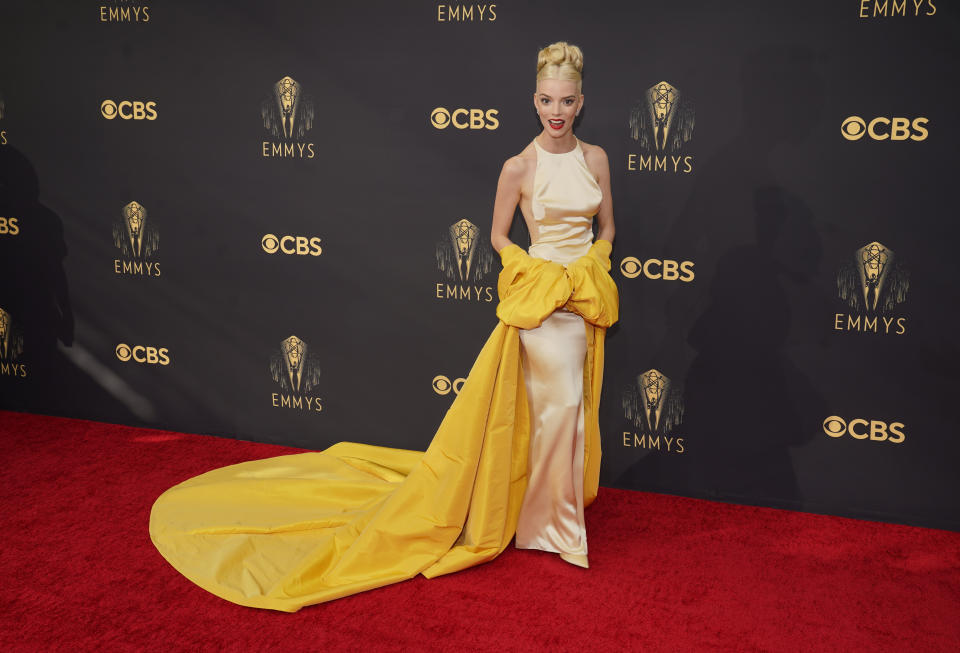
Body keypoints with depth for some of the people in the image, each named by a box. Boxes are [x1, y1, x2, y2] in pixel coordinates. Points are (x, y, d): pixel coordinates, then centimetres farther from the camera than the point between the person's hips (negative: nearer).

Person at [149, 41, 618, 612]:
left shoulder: (596, 158, 5)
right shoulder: (519, 167, -8)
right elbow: (498, 235, 1)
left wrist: (593, 267, -3)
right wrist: (545, 275, -11)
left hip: (585, 296, 5)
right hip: (541, 295, -5)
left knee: (572, 408, 11)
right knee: (559, 403, -4)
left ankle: (551, 509, 31)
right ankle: (554, 525, 13)